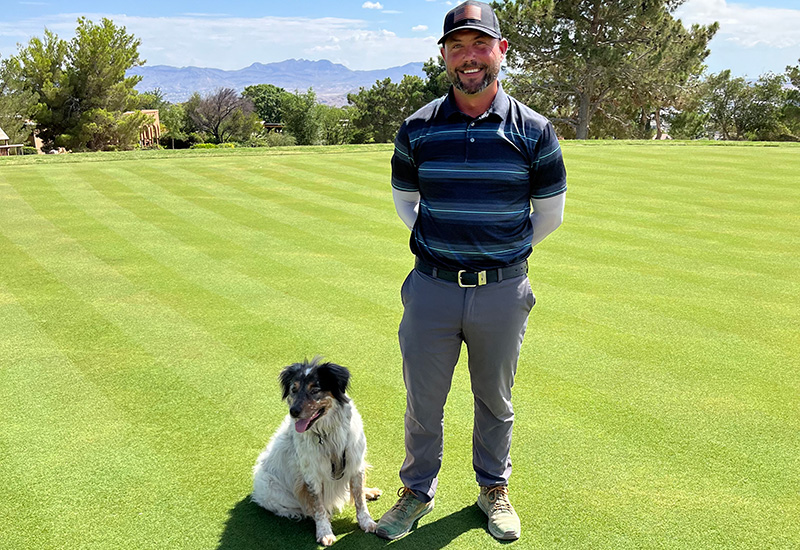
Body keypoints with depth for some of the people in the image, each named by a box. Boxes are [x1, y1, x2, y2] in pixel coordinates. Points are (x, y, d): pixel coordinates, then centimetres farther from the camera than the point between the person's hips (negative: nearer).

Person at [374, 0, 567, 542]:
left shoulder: (533, 131, -4)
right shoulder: (417, 129, -1)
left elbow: (550, 212, 7)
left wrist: (501, 252, 10)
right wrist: (442, 245, 9)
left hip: (503, 291, 0)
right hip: (432, 287, 1)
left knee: (495, 399, 16)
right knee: (423, 400, 11)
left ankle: (494, 488, 38)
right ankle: (418, 491, 33)